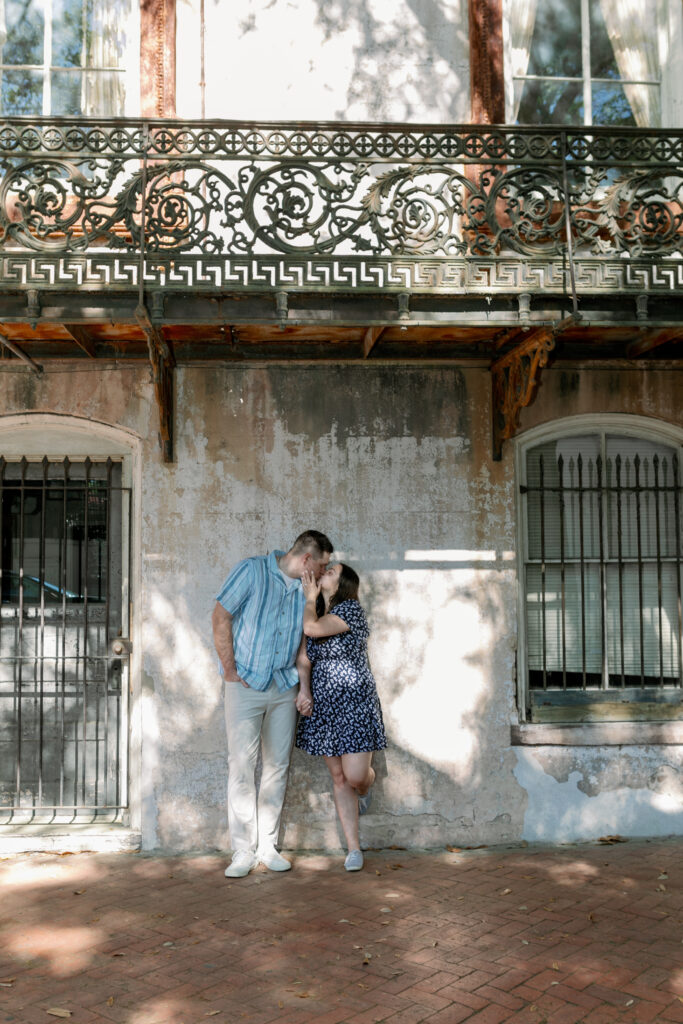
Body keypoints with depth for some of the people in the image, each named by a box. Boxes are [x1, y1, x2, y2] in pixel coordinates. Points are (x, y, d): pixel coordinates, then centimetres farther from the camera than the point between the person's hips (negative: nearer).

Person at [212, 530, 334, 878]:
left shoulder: (305, 589, 8)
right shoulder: (252, 571, -6)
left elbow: (304, 641, 13)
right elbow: (221, 617, -7)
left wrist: (305, 687, 4)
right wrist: (229, 669, -10)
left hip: (284, 687, 5)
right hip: (246, 684, -5)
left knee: (277, 766, 7)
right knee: (242, 764, -6)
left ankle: (267, 846, 18)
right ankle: (243, 851, 3)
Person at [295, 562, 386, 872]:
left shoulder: (351, 609, -10)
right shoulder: (316, 613, 12)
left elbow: (312, 628, -22)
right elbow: (303, 658, 12)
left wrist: (310, 596, -7)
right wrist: (304, 690, -2)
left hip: (354, 703, -6)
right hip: (323, 706, 6)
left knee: (355, 776, -9)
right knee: (338, 777, 6)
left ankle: (366, 789, 30)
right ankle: (353, 849, 14)